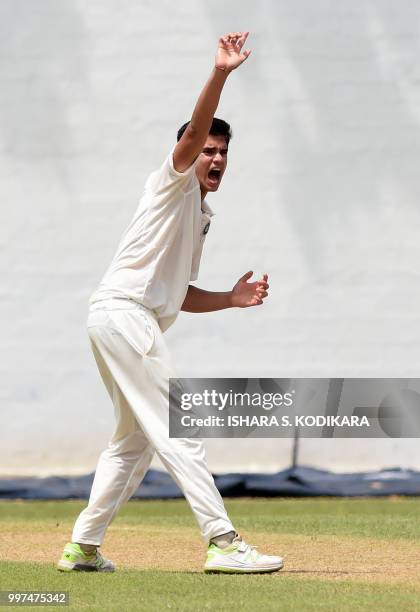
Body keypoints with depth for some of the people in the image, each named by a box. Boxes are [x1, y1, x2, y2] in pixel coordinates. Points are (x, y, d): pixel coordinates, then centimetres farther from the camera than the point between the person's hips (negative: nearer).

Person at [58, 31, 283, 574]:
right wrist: (220, 74, -31)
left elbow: (180, 295, 25)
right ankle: (223, 542, -20)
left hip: (136, 324, 10)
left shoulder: (199, 218, 26)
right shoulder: (173, 184, 1)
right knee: (175, 430, -15)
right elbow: (192, 133, -20)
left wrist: (231, 299, 11)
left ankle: (83, 546, 20)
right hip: (122, 310, -10)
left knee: (135, 438, 17)